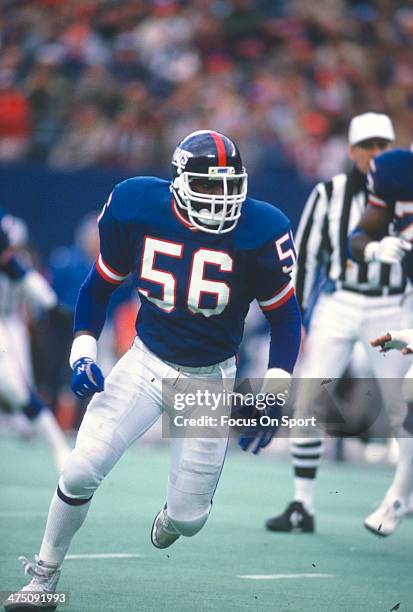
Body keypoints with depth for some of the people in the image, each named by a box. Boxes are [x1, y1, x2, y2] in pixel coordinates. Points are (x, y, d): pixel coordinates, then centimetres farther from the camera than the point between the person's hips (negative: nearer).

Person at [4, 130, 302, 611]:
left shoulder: (258, 233, -17)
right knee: (81, 471, -14)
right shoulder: (138, 211, -13)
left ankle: (174, 515, 41)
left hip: (210, 381, -1)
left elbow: (285, 319, -5)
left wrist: (272, 394, -14)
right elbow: (98, 286, 4)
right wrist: (82, 352, -7)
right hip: (146, 363, 1)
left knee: (188, 519, 0)